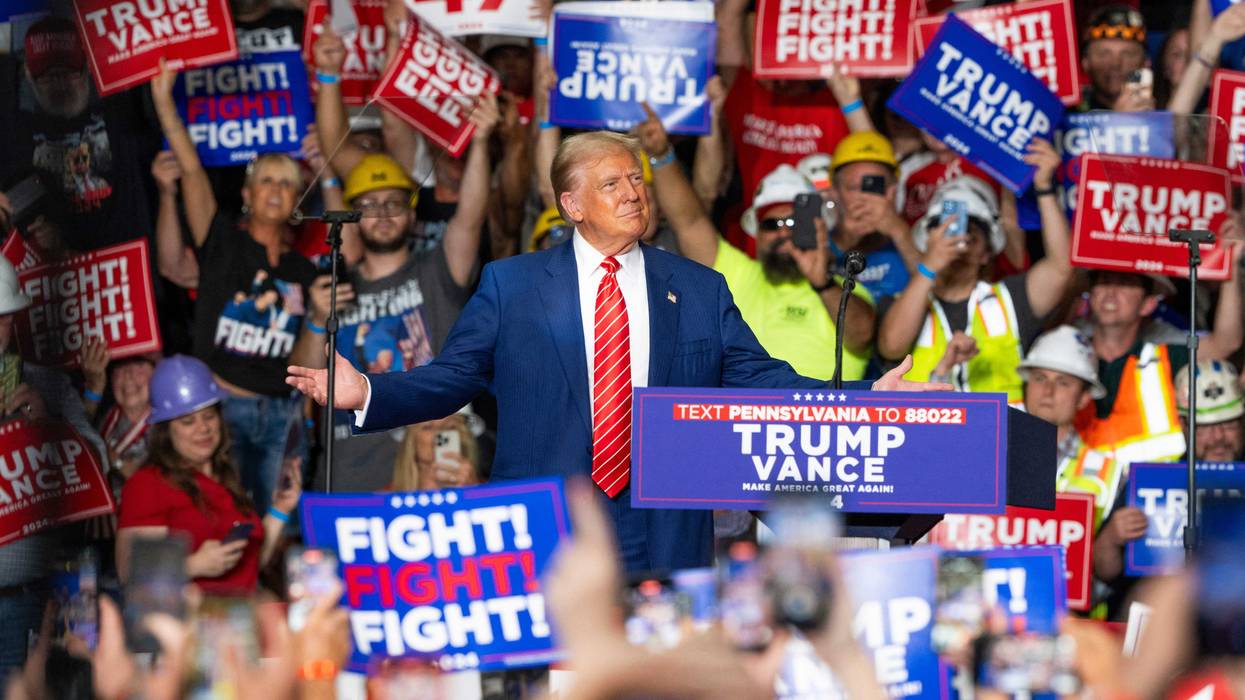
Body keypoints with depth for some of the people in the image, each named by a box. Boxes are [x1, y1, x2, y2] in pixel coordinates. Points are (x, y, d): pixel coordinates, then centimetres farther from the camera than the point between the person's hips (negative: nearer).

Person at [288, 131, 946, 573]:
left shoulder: (700, 290, 10)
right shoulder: (510, 285, 6)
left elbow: (757, 377, 9)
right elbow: (450, 377, 5)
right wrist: (367, 394, -10)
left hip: (666, 538, 1)